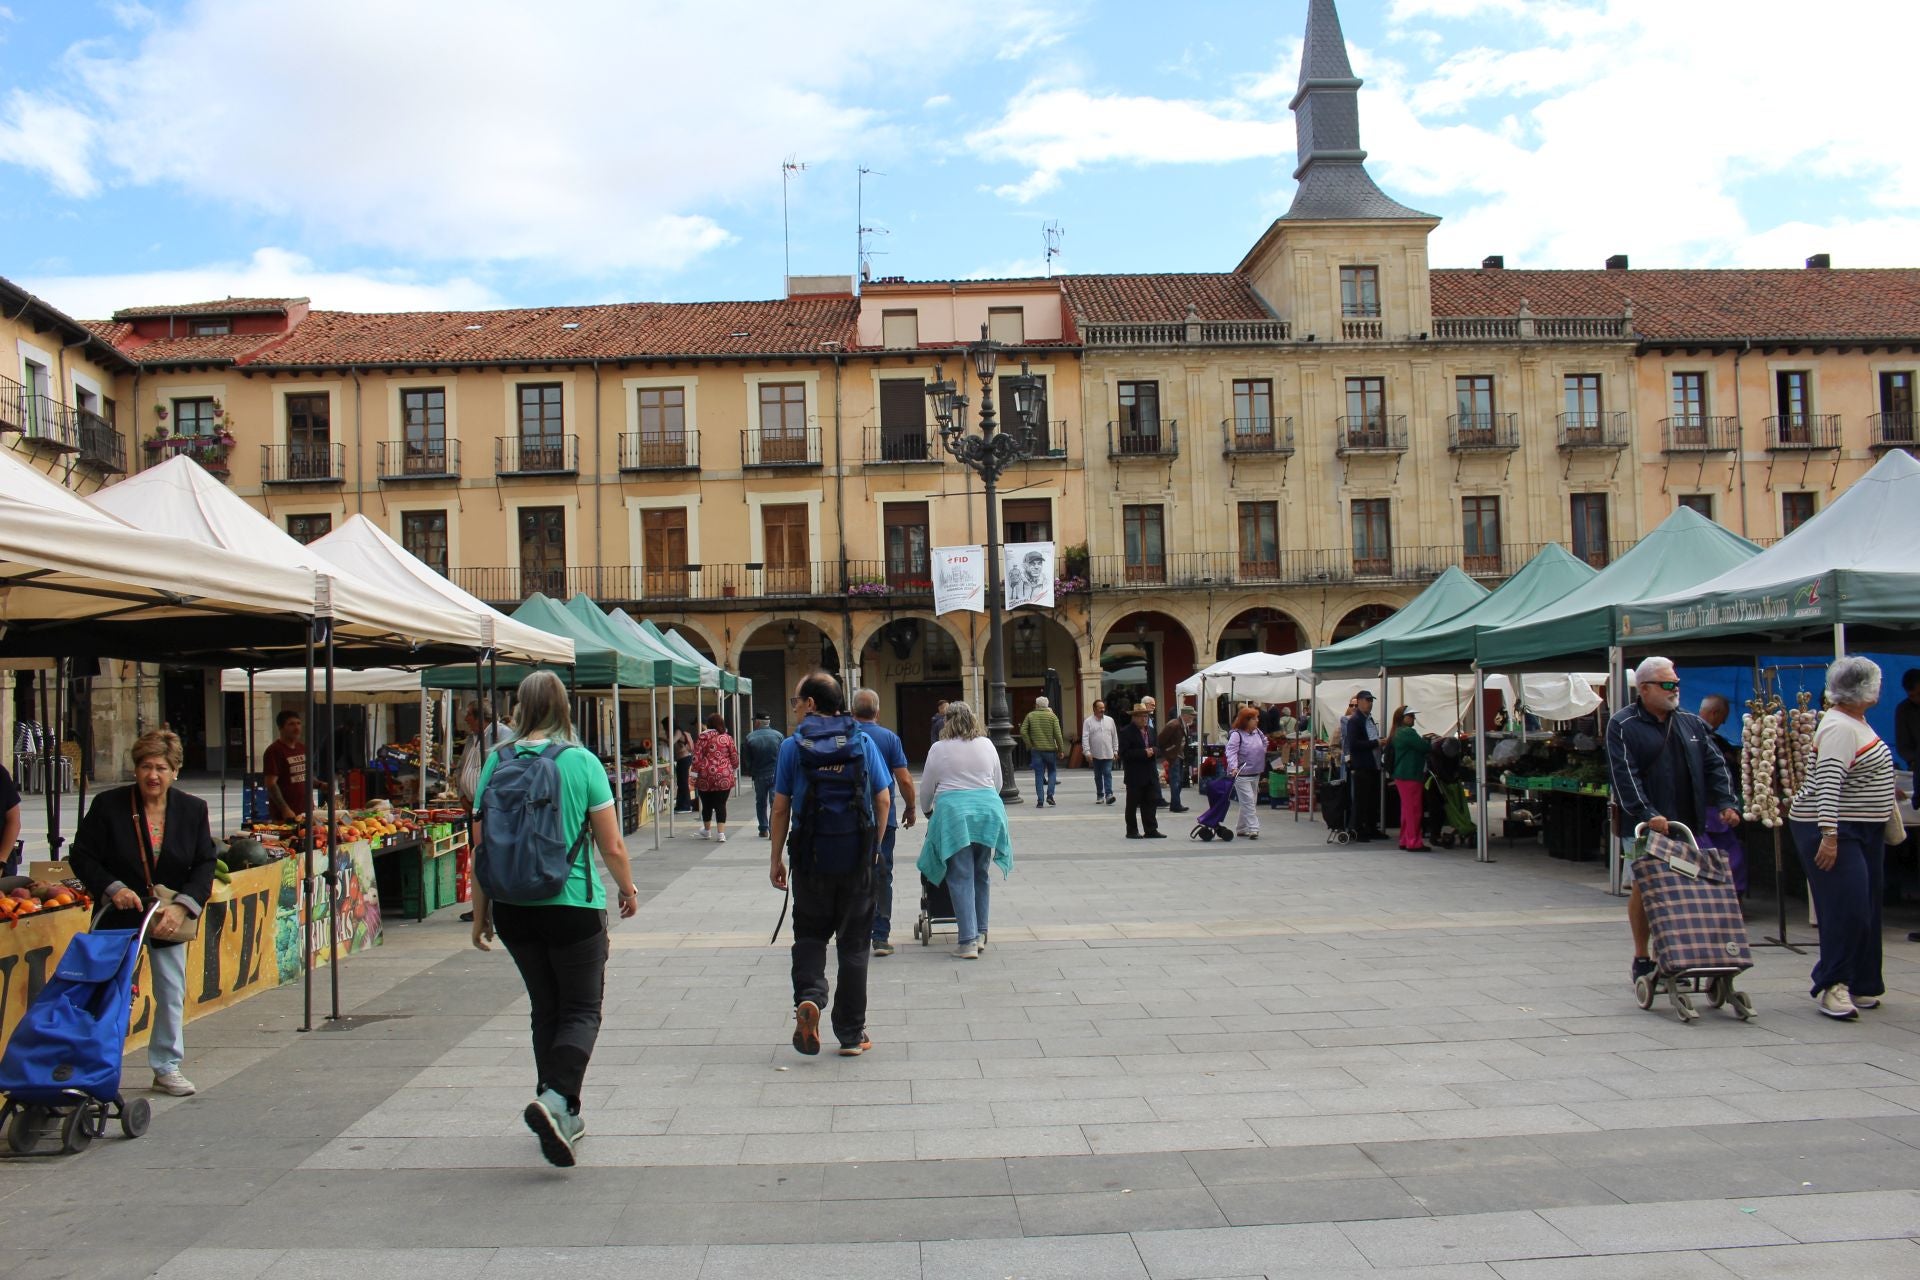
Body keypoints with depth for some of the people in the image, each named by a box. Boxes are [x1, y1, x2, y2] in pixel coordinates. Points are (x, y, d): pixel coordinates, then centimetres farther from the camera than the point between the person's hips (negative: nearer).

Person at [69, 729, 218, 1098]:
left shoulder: (193, 809, -3)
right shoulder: (107, 805, -8)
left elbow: (205, 865, -2)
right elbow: (81, 856, -4)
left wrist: (183, 906, -16)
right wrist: (112, 888, -19)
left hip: (169, 919, 2)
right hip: (118, 917, -2)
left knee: (172, 994, 9)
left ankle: (167, 1068, 22)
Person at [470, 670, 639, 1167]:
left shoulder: (496, 763, 0)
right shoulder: (581, 762, -9)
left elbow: (481, 846, 2)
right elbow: (612, 846, -7)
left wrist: (480, 912, 12)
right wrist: (628, 889, 11)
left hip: (512, 908, 4)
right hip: (573, 904, -4)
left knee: (545, 1010, 18)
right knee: (582, 1010, 6)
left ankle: (564, 1117, 24)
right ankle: (554, 1098, -18)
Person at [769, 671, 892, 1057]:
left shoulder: (792, 747, -4)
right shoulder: (864, 743, 1)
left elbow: (781, 808, -2)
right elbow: (883, 799, 1)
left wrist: (776, 859, 7)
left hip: (811, 856, -1)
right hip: (857, 858, 1)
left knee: (809, 934, 17)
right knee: (854, 943, 9)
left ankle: (808, 996, -11)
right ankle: (851, 1035, 14)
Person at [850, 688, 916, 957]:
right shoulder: (890, 738, -4)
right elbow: (904, 780, -6)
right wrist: (910, 808, 8)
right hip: (883, 815, -1)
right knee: (882, 876, 6)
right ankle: (881, 936, 4)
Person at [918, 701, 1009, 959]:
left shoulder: (939, 749, 0)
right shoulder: (987, 744, 8)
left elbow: (926, 788, 9)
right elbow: (998, 783, 18)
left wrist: (927, 810, 28)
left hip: (953, 814, -3)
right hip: (988, 812, 3)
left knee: (961, 879, -2)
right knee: (980, 875, 15)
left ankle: (967, 941, -6)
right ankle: (980, 934, 19)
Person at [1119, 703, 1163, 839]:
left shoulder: (1150, 731, 14)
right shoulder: (1126, 731, -10)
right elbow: (1124, 753, -17)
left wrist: (1152, 751, -2)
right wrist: (1143, 753, -21)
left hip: (1149, 774, 7)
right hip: (1134, 775, -7)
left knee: (1150, 802, 6)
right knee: (1133, 804, 2)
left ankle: (1151, 830, 11)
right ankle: (1132, 831, 9)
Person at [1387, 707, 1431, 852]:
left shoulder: (1397, 733, 16)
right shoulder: (1408, 732, -15)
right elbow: (1424, 747, -18)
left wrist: (1423, 740, 15)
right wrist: (1426, 740, 5)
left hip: (1401, 776, 10)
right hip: (1411, 776, -10)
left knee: (1406, 809, 14)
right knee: (1413, 809, -7)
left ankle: (1405, 840, 18)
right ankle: (1414, 843, -6)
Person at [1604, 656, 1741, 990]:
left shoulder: (1690, 723, 14)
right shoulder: (1623, 725, -4)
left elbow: (1713, 765, 15)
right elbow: (1624, 775, -14)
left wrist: (1726, 802, -1)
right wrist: (1647, 814, -23)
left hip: (1686, 824, 5)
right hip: (1644, 826, -5)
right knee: (1643, 887, 0)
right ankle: (1642, 959, 12)